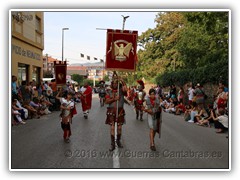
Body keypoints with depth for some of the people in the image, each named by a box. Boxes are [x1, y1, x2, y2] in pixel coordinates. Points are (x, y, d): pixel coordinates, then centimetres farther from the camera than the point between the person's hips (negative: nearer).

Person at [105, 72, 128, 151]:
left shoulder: (121, 91, 1)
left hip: (120, 111, 1)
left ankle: (118, 141, 29)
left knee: (119, 127, 9)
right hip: (111, 111, 0)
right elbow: (106, 101, -5)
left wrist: (122, 82, -24)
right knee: (112, 127, 0)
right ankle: (112, 144, 7)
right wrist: (114, 99, -15)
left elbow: (126, 89, -21)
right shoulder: (109, 92, 3)